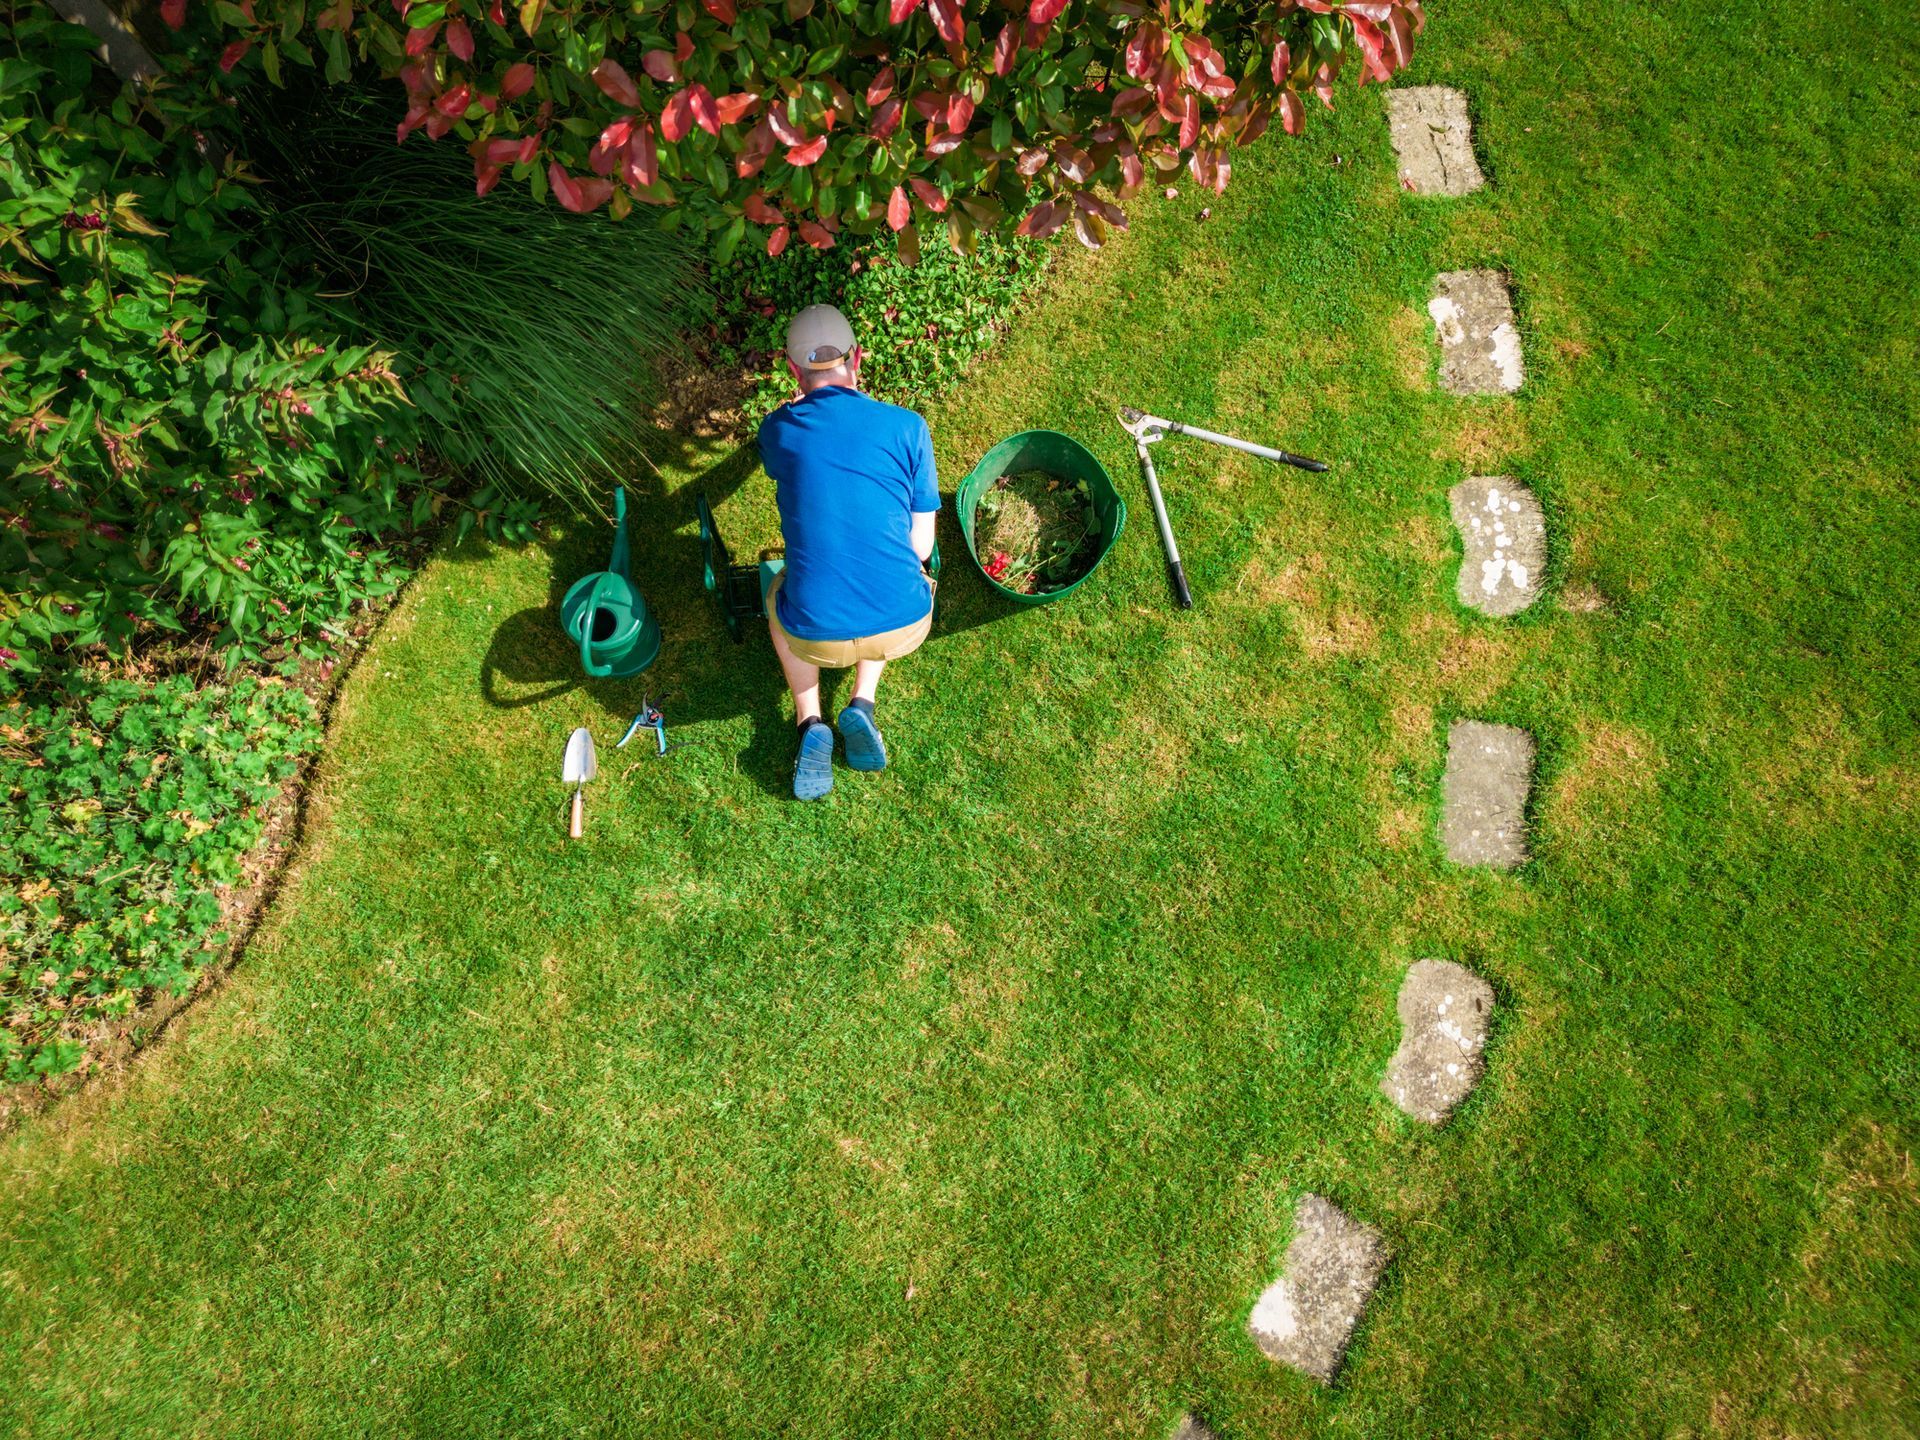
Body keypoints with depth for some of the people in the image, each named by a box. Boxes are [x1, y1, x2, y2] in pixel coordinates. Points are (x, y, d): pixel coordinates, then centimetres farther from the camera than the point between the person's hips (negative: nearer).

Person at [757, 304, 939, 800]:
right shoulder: (907, 426, -5)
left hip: (815, 638, 0)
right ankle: (862, 704, 18)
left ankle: (810, 722, 17)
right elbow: (921, 545, 0)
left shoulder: (776, 430, -2)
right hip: (905, 629, 0)